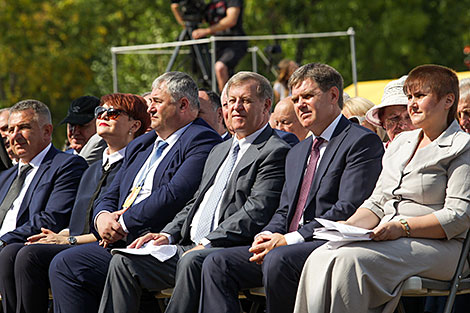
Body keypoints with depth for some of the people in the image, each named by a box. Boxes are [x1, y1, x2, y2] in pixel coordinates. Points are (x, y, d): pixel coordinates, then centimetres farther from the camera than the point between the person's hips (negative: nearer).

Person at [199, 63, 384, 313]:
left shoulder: (363, 142, -3)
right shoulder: (297, 152, 27)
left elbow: (348, 208, -13)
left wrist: (291, 239, -17)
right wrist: (267, 236, -1)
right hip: (290, 246, 8)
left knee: (279, 259, -36)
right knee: (217, 263, -10)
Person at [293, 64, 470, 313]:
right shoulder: (400, 143, 24)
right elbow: (377, 203, 22)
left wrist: (402, 227, -19)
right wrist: (349, 226, 1)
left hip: (437, 246, -6)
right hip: (388, 240, 7)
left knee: (348, 260, -32)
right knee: (319, 259, -23)